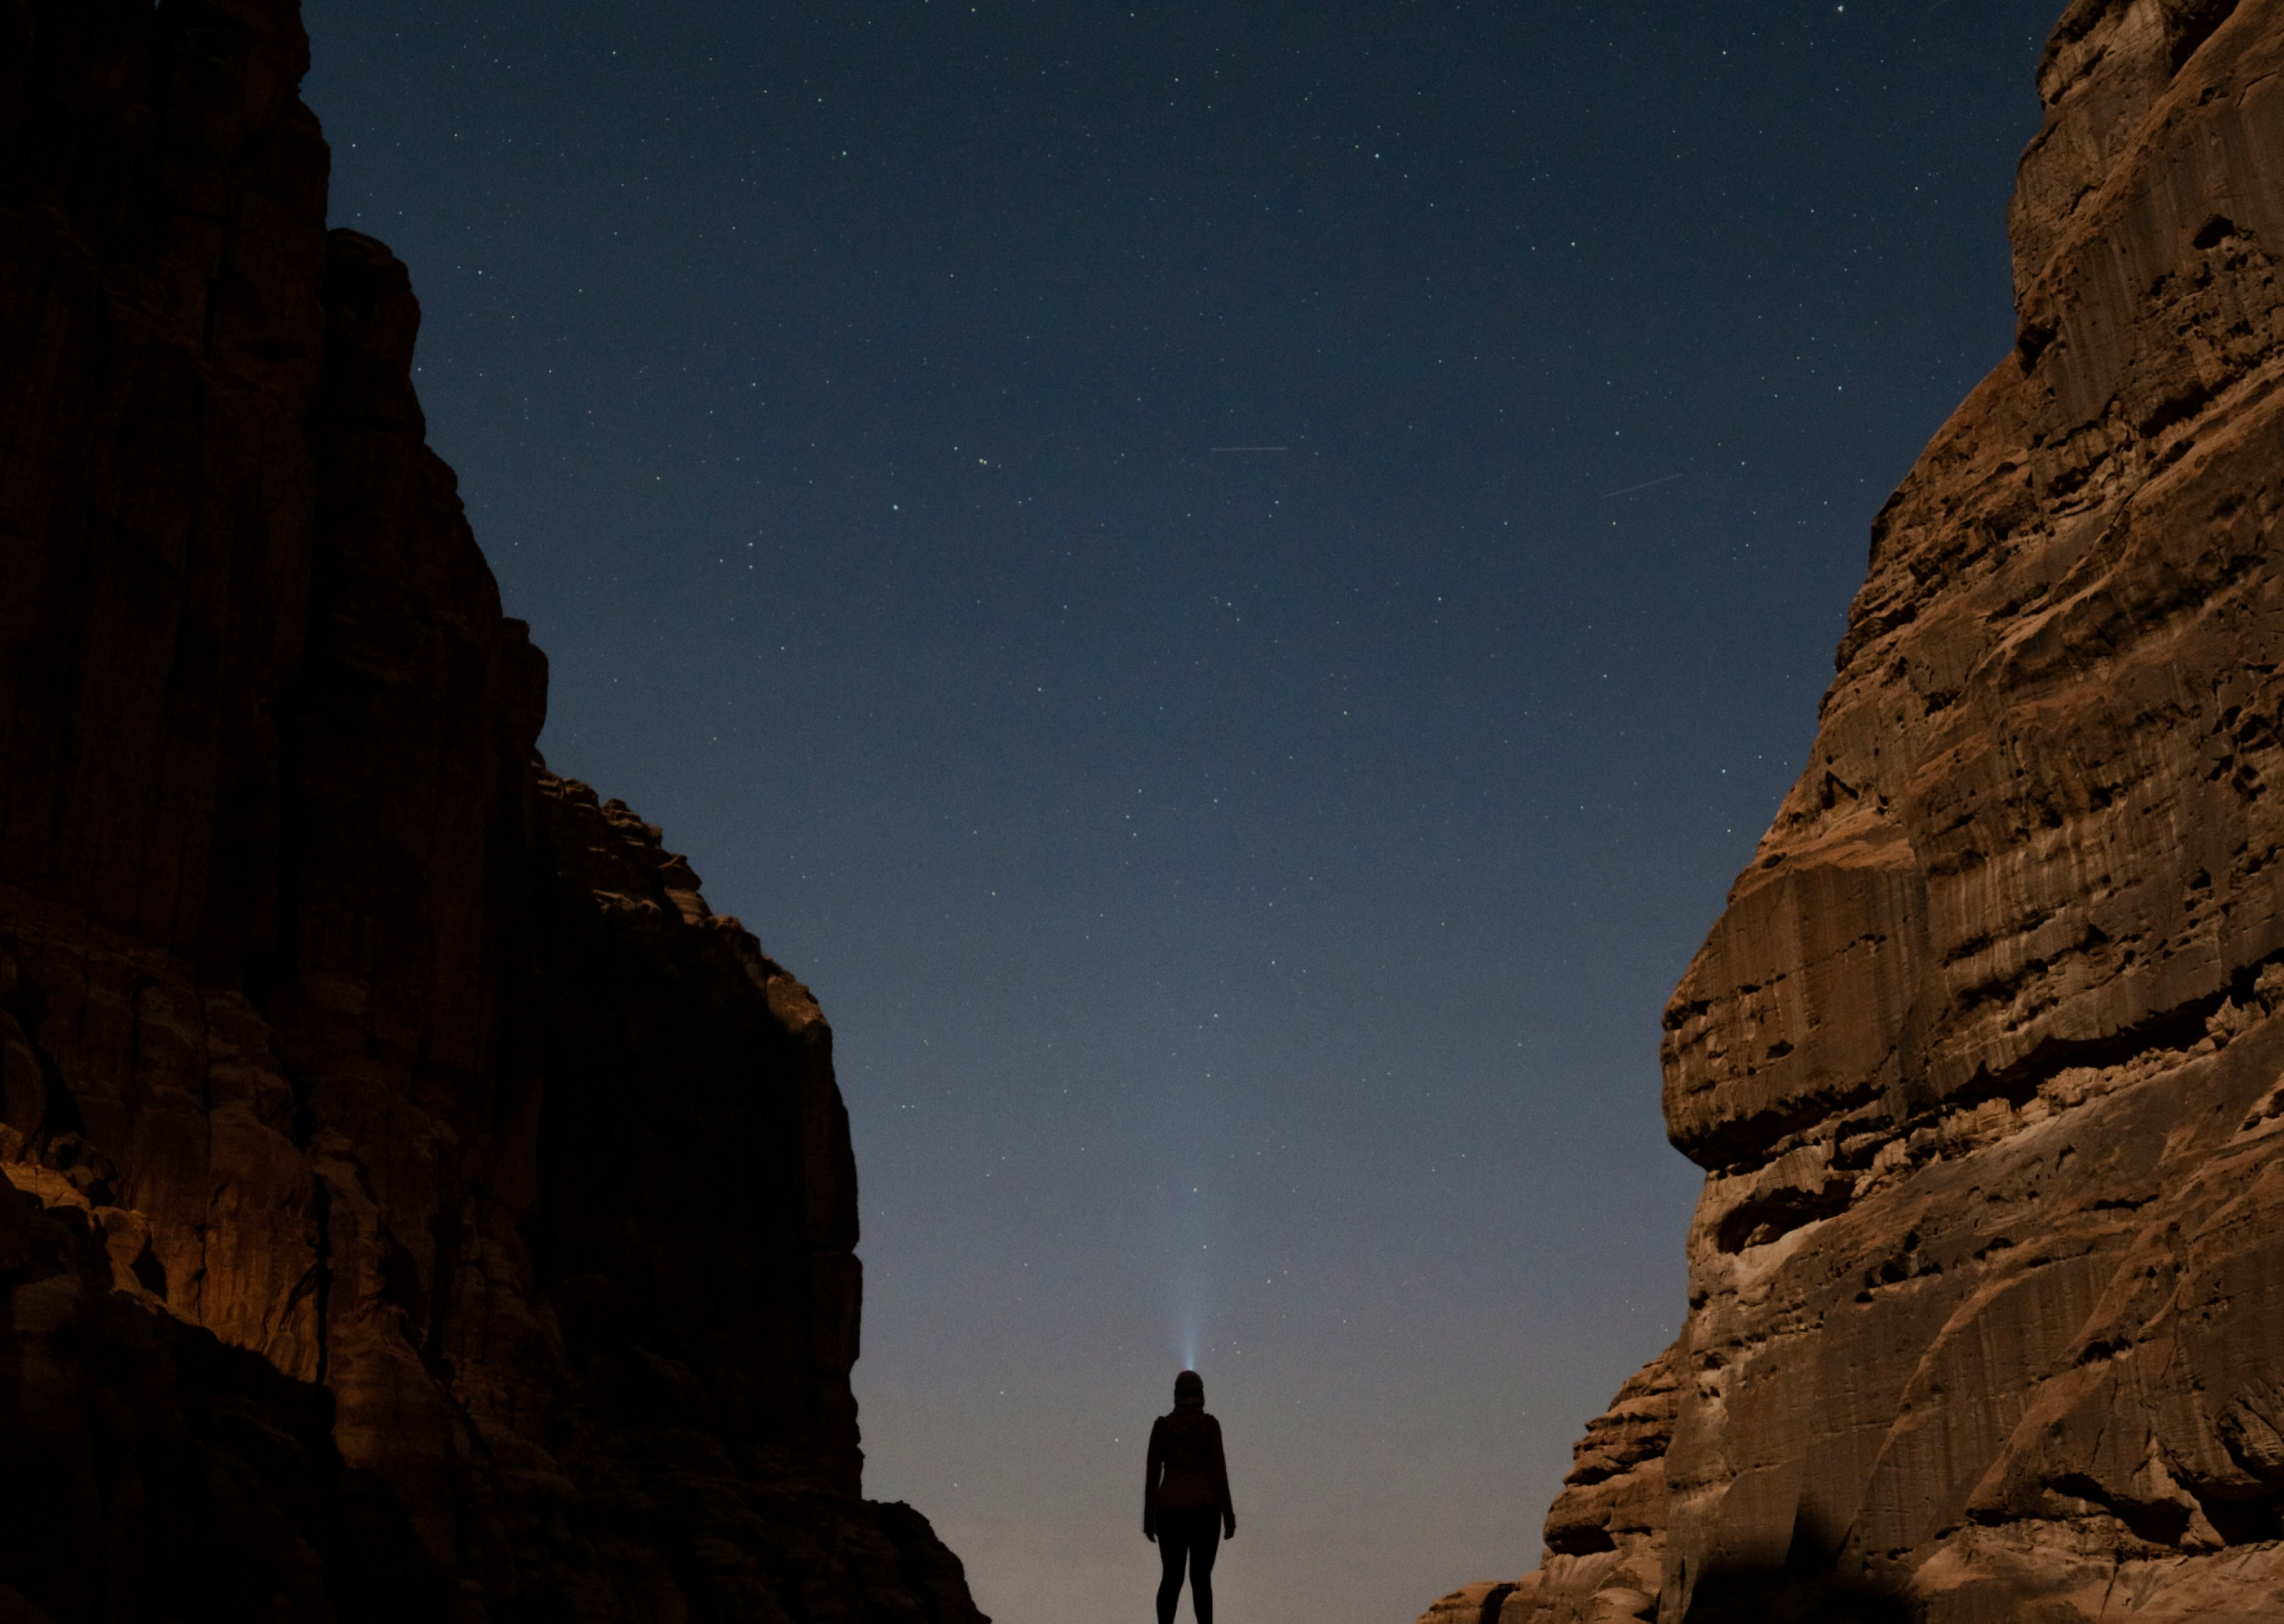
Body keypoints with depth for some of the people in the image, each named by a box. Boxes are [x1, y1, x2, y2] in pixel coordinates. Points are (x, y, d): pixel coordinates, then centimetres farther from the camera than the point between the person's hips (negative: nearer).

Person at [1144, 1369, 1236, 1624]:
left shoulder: (1161, 1425, 2)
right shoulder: (1209, 1424, -5)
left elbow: (1152, 1474, 2)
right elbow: (1218, 1471, -8)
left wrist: (1148, 1517, 10)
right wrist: (1228, 1515, -2)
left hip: (1169, 1509, 2)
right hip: (1203, 1508, -2)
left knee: (1172, 1578, 10)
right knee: (1201, 1578, 3)